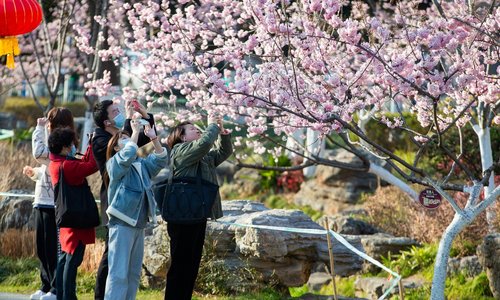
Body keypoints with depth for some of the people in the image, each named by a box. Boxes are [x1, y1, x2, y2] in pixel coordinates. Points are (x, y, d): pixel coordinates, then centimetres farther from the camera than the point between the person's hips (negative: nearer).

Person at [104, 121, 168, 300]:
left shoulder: (142, 164, 18)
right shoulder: (115, 163, -2)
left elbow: (161, 160, 10)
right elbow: (128, 155, -21)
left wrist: (154, 138, -1)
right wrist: (136, 132, -13)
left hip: (139, 225, 8)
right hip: (122, 224, -8)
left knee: (134, 273, 9)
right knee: (118, 273, -13)